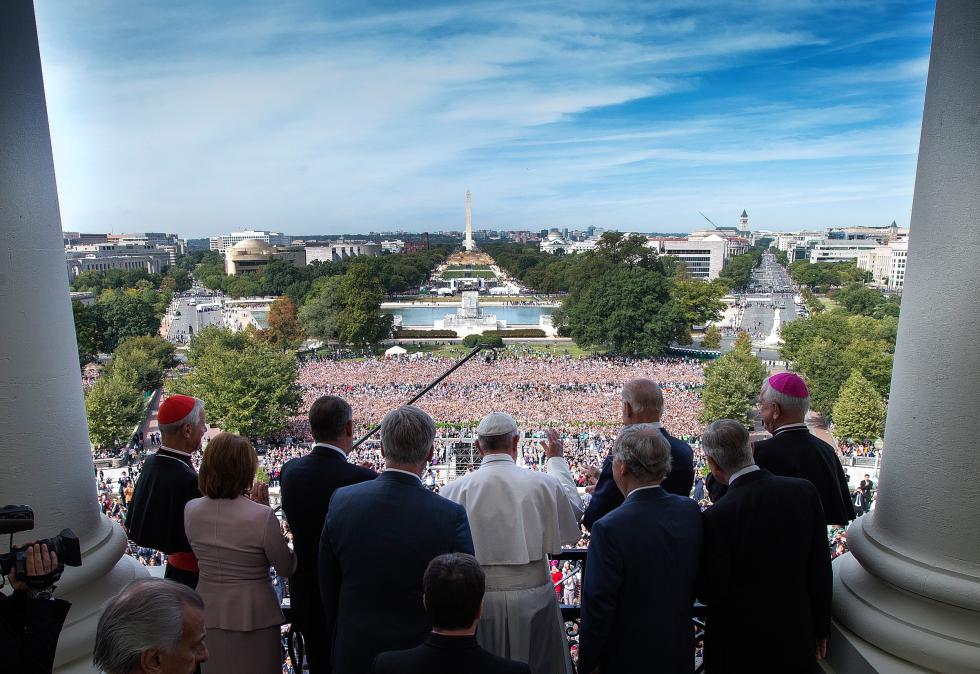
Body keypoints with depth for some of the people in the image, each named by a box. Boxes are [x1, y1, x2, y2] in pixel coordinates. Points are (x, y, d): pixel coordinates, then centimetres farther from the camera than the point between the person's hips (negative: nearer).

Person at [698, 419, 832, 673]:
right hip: (797, 641, 4)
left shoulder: (717, 517, -26)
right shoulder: (805, 490, -12)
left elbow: (711, 593, -17)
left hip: (740, 647, -4)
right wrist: (821, 629, 9)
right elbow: (821, 569, -3)